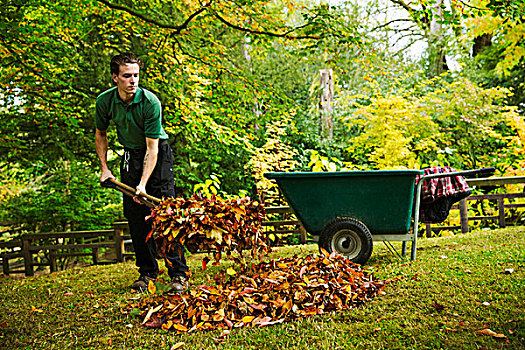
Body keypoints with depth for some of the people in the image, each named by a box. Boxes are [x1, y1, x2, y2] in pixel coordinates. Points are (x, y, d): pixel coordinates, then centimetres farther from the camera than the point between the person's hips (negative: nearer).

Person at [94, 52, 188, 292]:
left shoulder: (150, 102, -25)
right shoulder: (105, 101, -11)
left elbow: (152, 147, -25)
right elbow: (100, 134, 8)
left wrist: (143, 184, -32)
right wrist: (104, 168, 0)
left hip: (158, 153, -4)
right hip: (130, 155, 4)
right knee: (135, 216, 2)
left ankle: (178, 273, -7)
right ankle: (148, 272, 14)